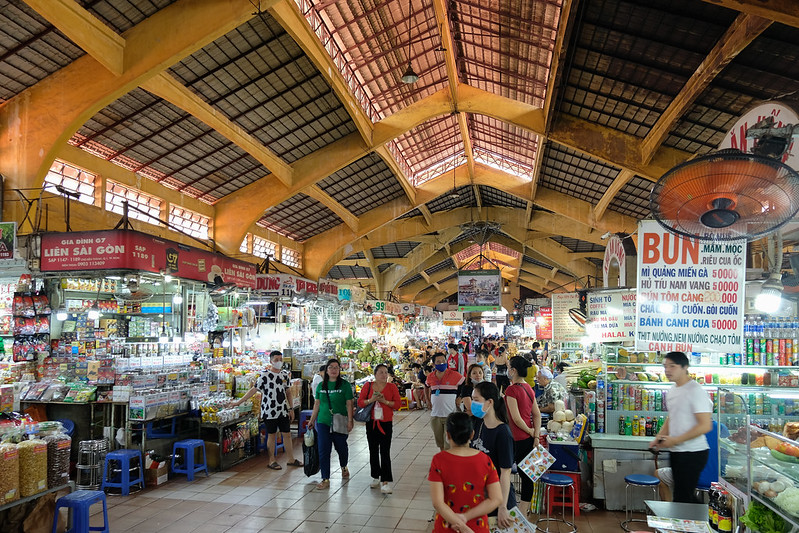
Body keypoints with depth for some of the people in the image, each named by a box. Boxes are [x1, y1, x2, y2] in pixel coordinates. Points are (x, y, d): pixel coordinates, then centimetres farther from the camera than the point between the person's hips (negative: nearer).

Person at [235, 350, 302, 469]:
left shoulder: (285, 375, 6)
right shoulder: (264, 375, -9)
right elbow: (253, 390, -7)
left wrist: (291, 409, 11)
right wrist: (239, 402, -9)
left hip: (283, 411, 4)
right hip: (269, 411, -4)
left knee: (287, 434, 8)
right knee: (271, 436, 6)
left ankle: (290, 459, 19)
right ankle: (272, 461, 18)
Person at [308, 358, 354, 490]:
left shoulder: (345, 385, -4)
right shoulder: (321, 385, 7)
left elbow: (349, 404, -6)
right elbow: (317, 404, 13)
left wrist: (350, 421, -12)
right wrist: (312, 420, 13)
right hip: (323, 422, 2)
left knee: (341, 447, 12)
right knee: (323, 450, -2)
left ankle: (344, 467, 42)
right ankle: (325, 479, 6)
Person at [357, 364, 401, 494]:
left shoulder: (392, 387, 2)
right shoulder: (368, 386, 5)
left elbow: (397, 404, -1)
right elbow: (360, 402, 3)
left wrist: (385, 401, -16)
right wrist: (371, 400, -15)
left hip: (385, 423, -2)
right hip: (371, 422, 2)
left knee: (385, 452, -8)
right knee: (373, 450, 12)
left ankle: (386, 482, -7)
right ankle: (376, 477, 28)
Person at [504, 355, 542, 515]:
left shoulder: (512, 390, -18)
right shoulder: (528, 387, 8)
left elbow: (516, 418, -21)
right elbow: (537, 414, 7)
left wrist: (530, 431, -8)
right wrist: (536, 434, 1)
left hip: (519, 438, -8)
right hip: (529, 438, 8)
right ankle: (525, 507, 25)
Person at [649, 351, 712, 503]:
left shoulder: (695, 391, -16)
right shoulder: (672, 390, 12)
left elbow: (705, 425, -20)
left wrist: (676, 440, -19)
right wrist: (659, 437, 8)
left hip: (693, 452, -9)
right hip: (676, 451, 9)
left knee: (683, 498, -6)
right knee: (684, 495, 17)